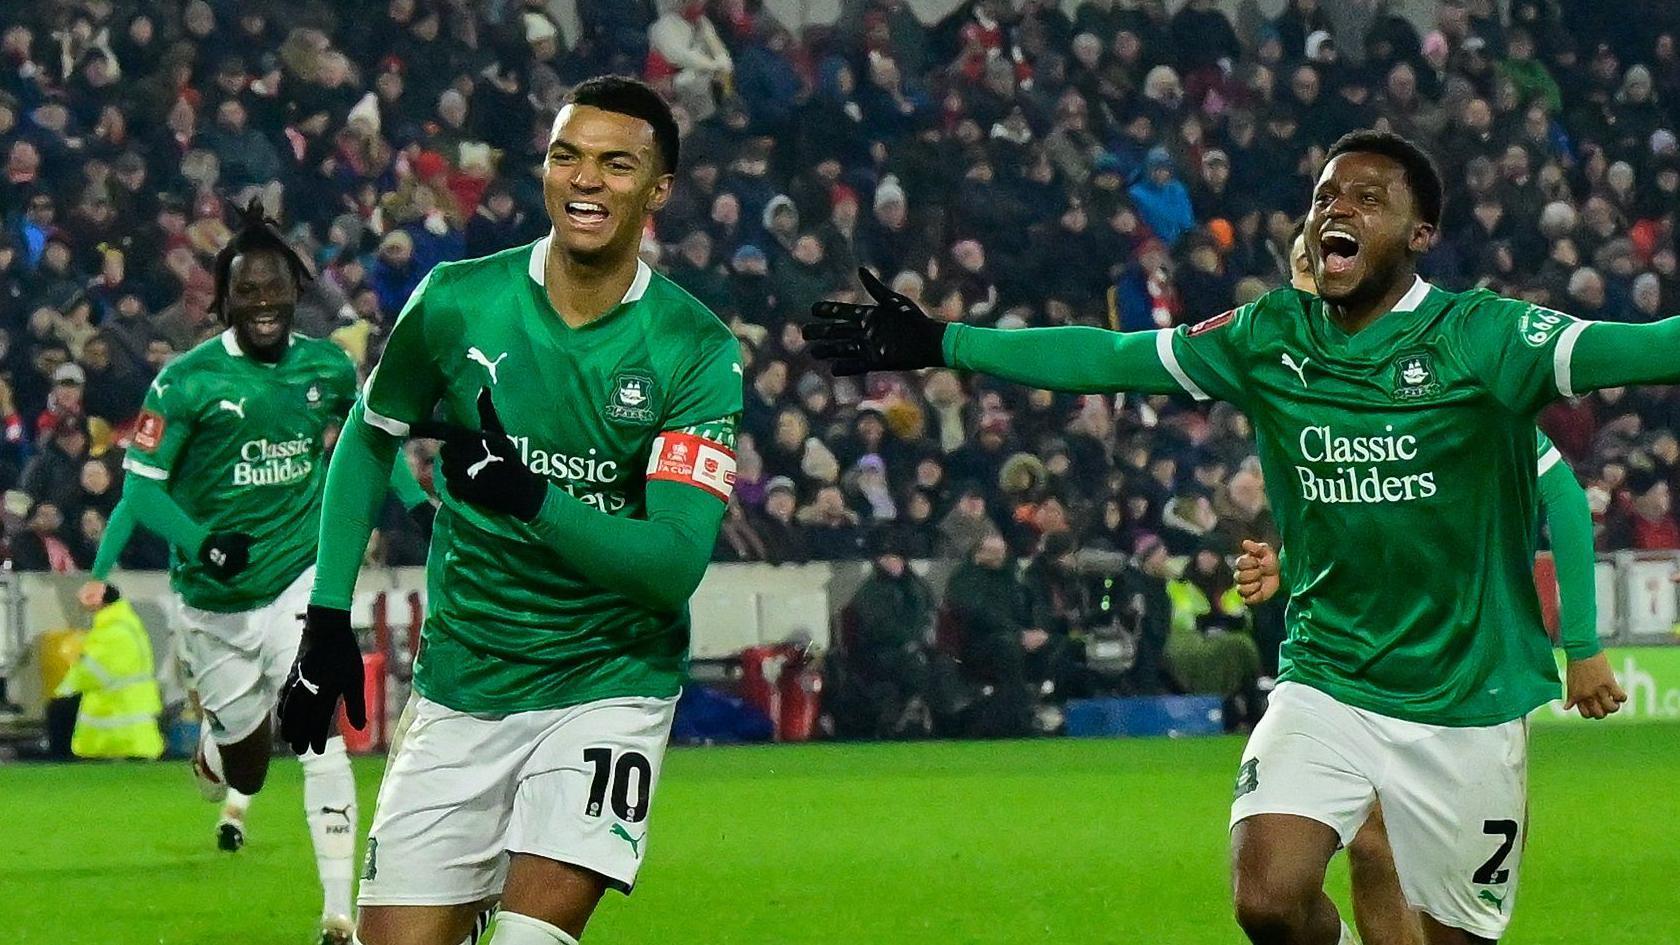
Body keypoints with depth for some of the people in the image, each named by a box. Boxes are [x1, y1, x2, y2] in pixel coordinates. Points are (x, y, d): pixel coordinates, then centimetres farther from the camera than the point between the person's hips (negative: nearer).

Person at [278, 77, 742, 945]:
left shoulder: (696, 352, -10)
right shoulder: (458, 302, -5)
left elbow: (677, 564, -18)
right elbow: (367, 442, 12)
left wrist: (531, 500, -31)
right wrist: (327, 618, 5)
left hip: (606, 684, -2)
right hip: (463, 687, 2)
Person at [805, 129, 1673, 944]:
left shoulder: (1481, 336, -11)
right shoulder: (1269, 337, 2)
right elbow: (1107, 357, 8)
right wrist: (939, 344, 7)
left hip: (1466, 703, -3)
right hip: (1323, 684, 3)